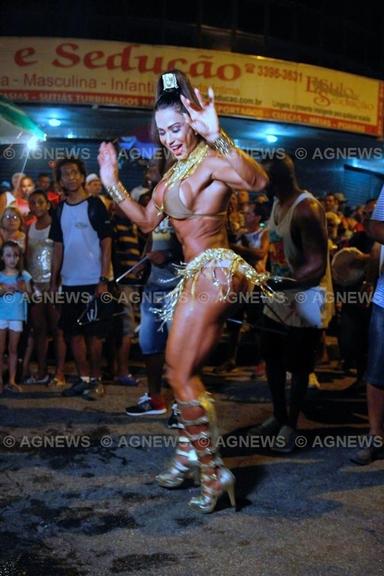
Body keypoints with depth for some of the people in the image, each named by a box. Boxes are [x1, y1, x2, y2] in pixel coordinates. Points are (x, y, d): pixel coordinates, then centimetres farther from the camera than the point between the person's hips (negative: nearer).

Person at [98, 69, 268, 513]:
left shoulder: (211, 162, -13)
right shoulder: (174, 173, 15)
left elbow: (257, 180, -34)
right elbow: (147, 221, 20)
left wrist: (216, 136, -44)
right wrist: (112, 183, 15)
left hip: (212, 271, -9)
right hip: (199, 275, 10)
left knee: (179, 374, -5)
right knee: (186, 373, 18)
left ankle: (213, 472, 6)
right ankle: (190, 453, 34)